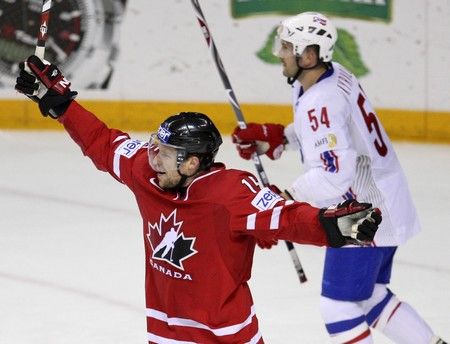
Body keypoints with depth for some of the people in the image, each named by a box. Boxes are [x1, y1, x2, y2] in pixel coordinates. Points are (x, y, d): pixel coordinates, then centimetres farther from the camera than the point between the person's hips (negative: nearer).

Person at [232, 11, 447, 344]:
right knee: (371, 296, 21)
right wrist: (273, 137, 7)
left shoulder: (322, 102, -28)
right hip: (384, 204, 10)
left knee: (338, 305, -3)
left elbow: (334, 175, -34)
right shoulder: (334, 75, 2)